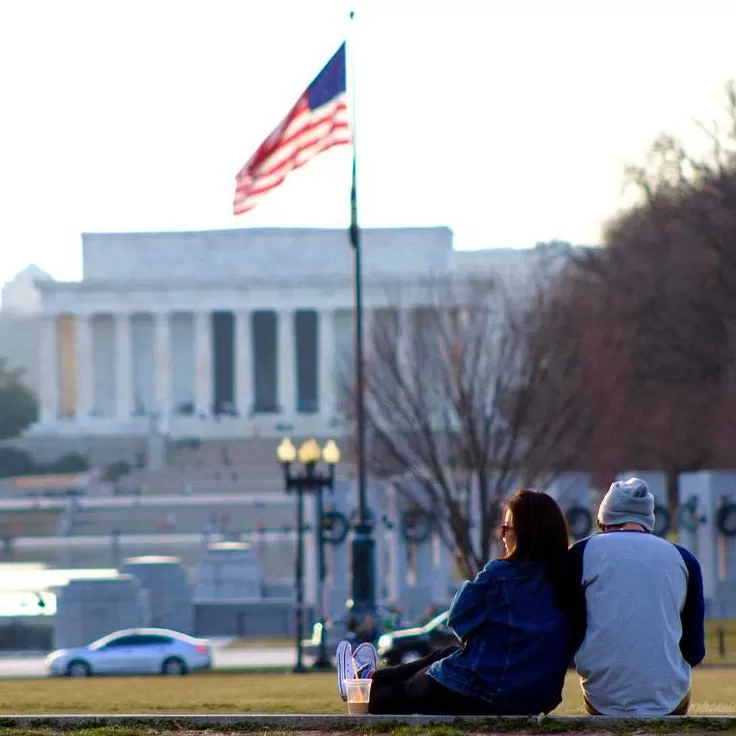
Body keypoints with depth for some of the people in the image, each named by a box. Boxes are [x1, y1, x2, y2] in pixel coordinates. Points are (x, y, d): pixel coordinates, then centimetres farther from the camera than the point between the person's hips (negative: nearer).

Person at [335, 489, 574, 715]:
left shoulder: (501, 574, -18)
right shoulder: (562, 578, -1)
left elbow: (459, 617, -5)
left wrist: (471, 587, 11)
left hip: (482, 696, -7)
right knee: (443, 656, 32)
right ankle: (373, 679, 56)